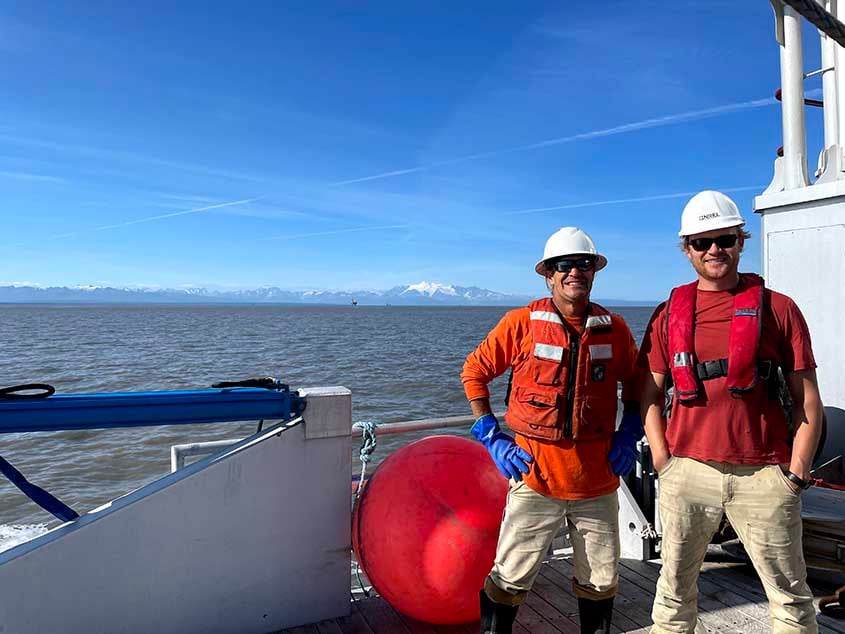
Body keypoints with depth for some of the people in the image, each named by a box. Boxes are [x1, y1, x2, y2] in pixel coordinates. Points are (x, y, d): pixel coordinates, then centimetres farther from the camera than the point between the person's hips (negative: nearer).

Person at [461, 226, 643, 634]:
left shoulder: (614, 328, 1)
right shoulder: (521, 323, -8)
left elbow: (635, 382, 18)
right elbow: (474, 371, 1)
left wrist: (628, 434, 6)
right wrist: (492, 438, -4)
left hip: (598, 481, 3)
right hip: (536, 477, -3)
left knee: (601, 581, 17)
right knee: (509, 579, 4)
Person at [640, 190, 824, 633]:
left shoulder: (778, 308, 2)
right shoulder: (669, 314, 6)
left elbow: (807, 401, 2)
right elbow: (651, 397, 9)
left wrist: (796, 472, -3)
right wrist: (663, 461, 0)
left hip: (763, 475, -1)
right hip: (687, 472, 2)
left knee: (790, 594, 11)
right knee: (675, 588, 13)